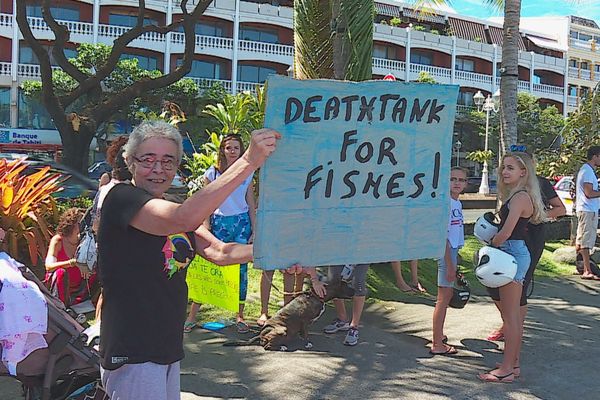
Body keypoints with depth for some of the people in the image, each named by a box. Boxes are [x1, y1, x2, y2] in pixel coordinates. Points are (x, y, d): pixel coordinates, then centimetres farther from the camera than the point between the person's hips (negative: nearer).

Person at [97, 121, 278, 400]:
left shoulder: (170, 209, 13)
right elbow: (185, 219, -32)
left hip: (167, 348, 9)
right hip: (132, 353, -9)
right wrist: (249, 162, -36)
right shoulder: (121, 197, -14)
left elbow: (219, 252, 6)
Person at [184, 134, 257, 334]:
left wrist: (254, 230, 3)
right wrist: (206, 229, -5)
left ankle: (240, 316, 12)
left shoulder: (247, 174, 7)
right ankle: (192, 316, 3)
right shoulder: (212, 173, 2)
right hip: (219, 223, -1)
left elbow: (251, 205, 9)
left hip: (242, 222, 2)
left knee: (241, 269, 2)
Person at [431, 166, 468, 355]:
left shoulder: (457, 204, 12)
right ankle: (437, 345, 0)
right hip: (446, 252, -9)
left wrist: (454, 264, 18)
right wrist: (449, 265, -19)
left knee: (448, 294, 16)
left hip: (453, 250, 9)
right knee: (443, 298, -5)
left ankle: (439, 334, 29)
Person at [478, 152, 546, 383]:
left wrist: (491, 245, -7)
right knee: (513, 314, 15)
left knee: (509, 315, -4)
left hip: (513, 254, -10)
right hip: (516, 254, 10)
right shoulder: (518, 195, 13)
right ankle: (513, 363, 24)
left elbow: (505, 233, -22)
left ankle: (506, 370, 3)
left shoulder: (520, 197, -18)